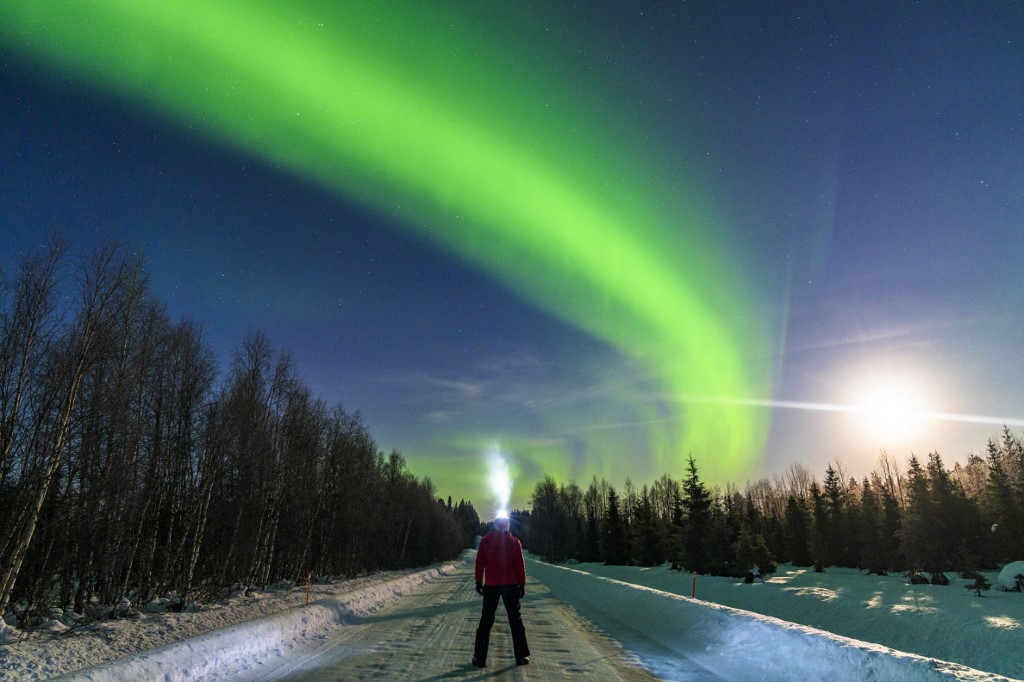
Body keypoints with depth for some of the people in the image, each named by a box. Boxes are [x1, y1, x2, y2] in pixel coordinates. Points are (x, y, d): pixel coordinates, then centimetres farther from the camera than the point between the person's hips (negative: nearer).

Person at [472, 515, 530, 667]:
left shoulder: (486, 540, 1)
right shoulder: (514, 541, -2)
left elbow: (480, 563, 1)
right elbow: (520, 565, -3)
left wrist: (478, 582, 7)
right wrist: (522, 585, 3)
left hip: (490, 585, 1)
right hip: (511, 585, -1)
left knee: (486, 620, 9)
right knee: (515, 619, 9)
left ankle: (479, 657, 7)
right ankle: (522, 656, 8)